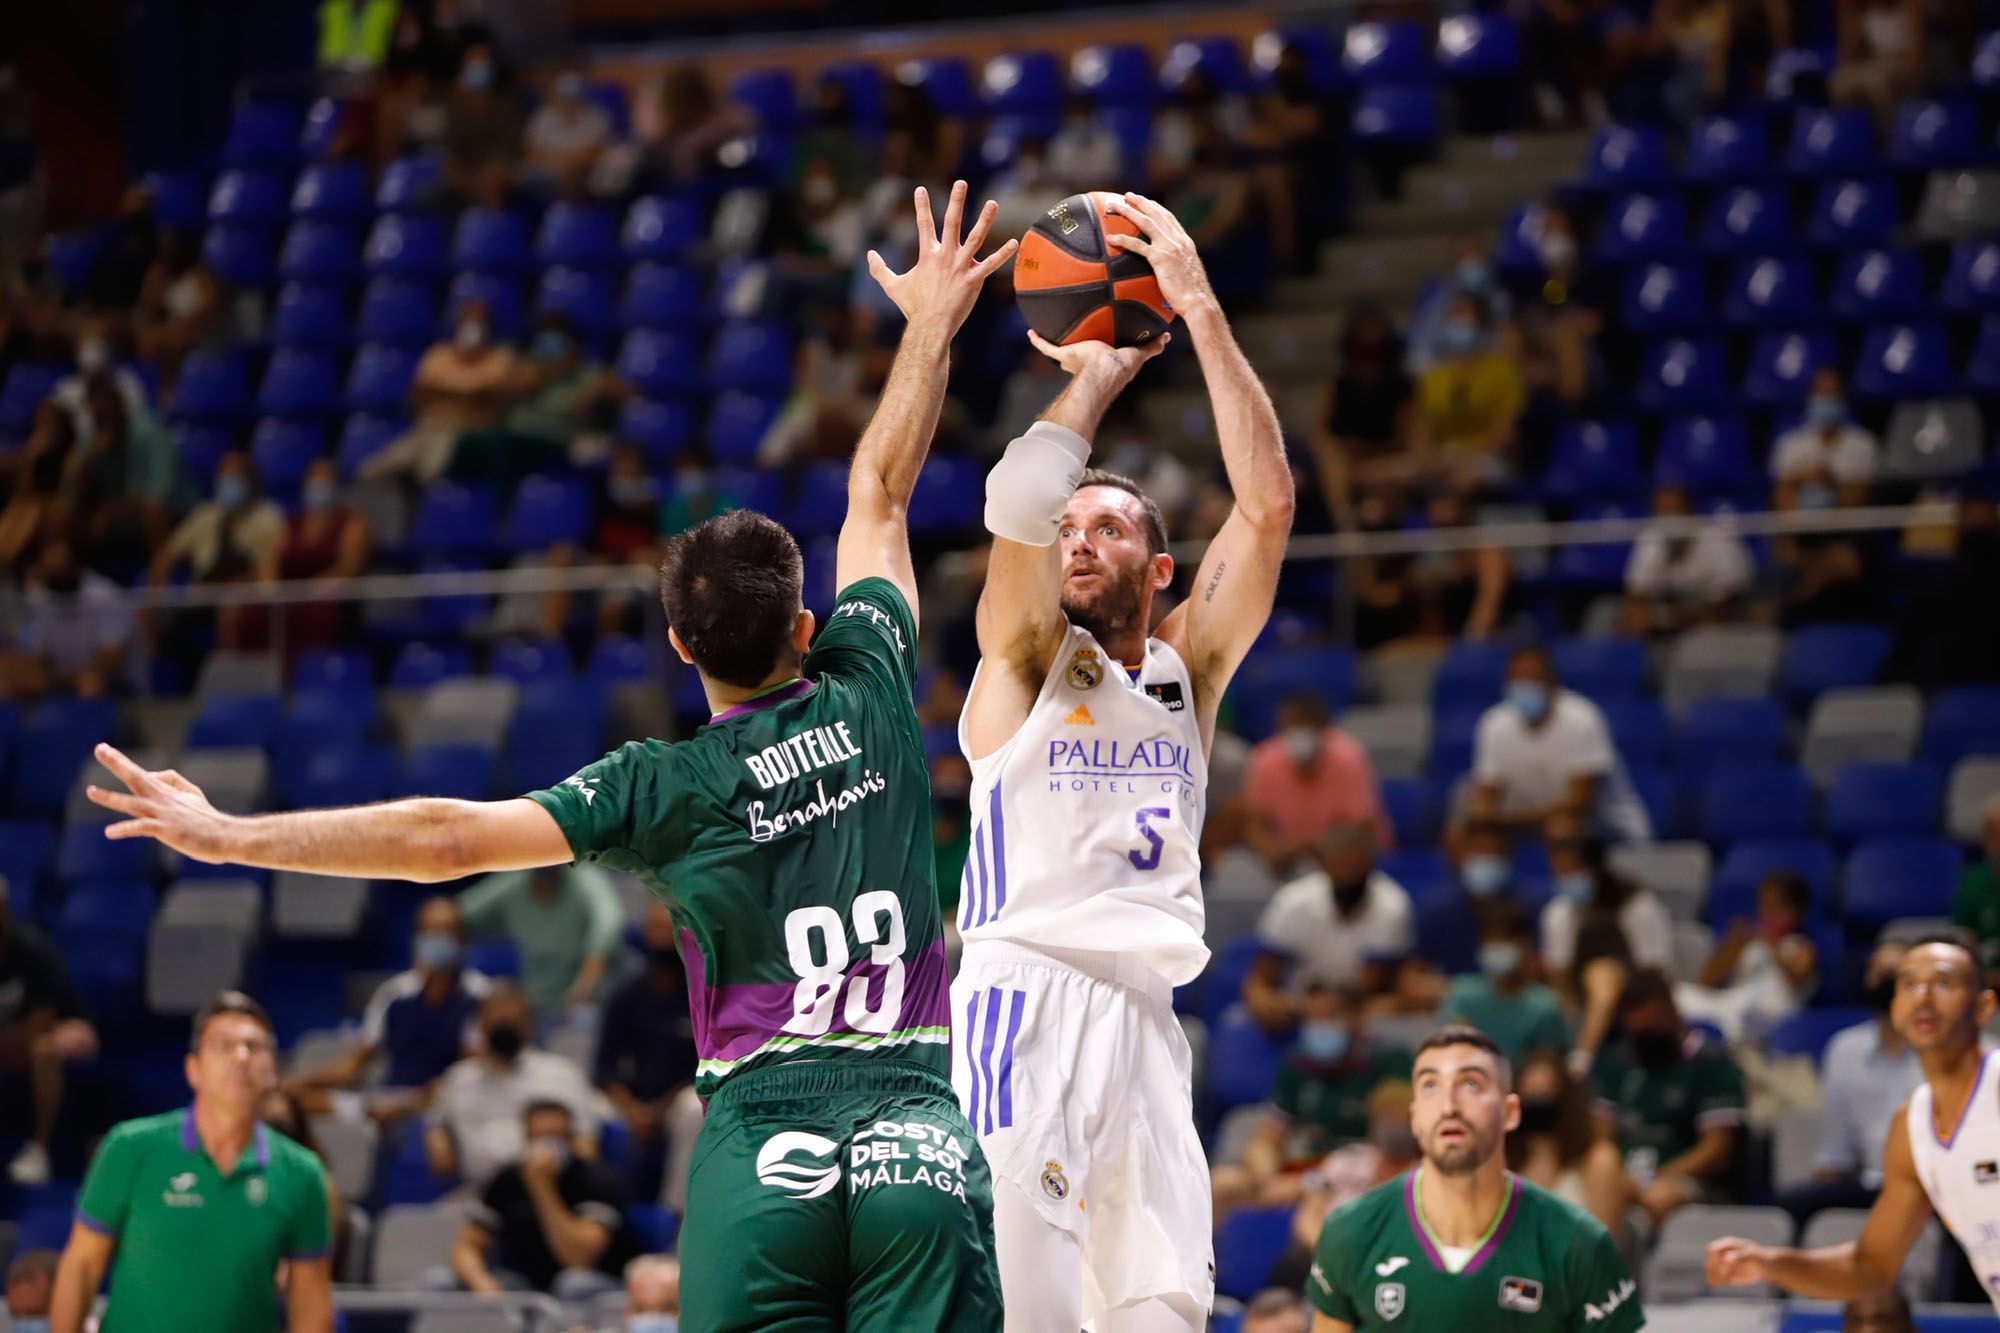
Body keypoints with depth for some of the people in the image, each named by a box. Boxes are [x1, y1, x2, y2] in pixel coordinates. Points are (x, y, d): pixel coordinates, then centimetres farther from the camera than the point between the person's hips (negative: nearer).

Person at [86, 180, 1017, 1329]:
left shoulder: (667, 787, 2)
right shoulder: (868, 699, 7)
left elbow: (447, 837, -1)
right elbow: (881, 491, 21)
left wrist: (235, 836, 5)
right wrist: (932, 325, 35)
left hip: (762, 1129, -1)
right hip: (914, 1127, 1)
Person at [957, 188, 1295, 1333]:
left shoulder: (1186, 669, 18)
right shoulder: (1024, 661, 8)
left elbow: (1268, 504, 6)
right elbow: (1019, 496, -11)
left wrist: (1199, 309, 1)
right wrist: (1101, 371, 4)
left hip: (1144, 1020, 5)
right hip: (1025, 1000, -5)